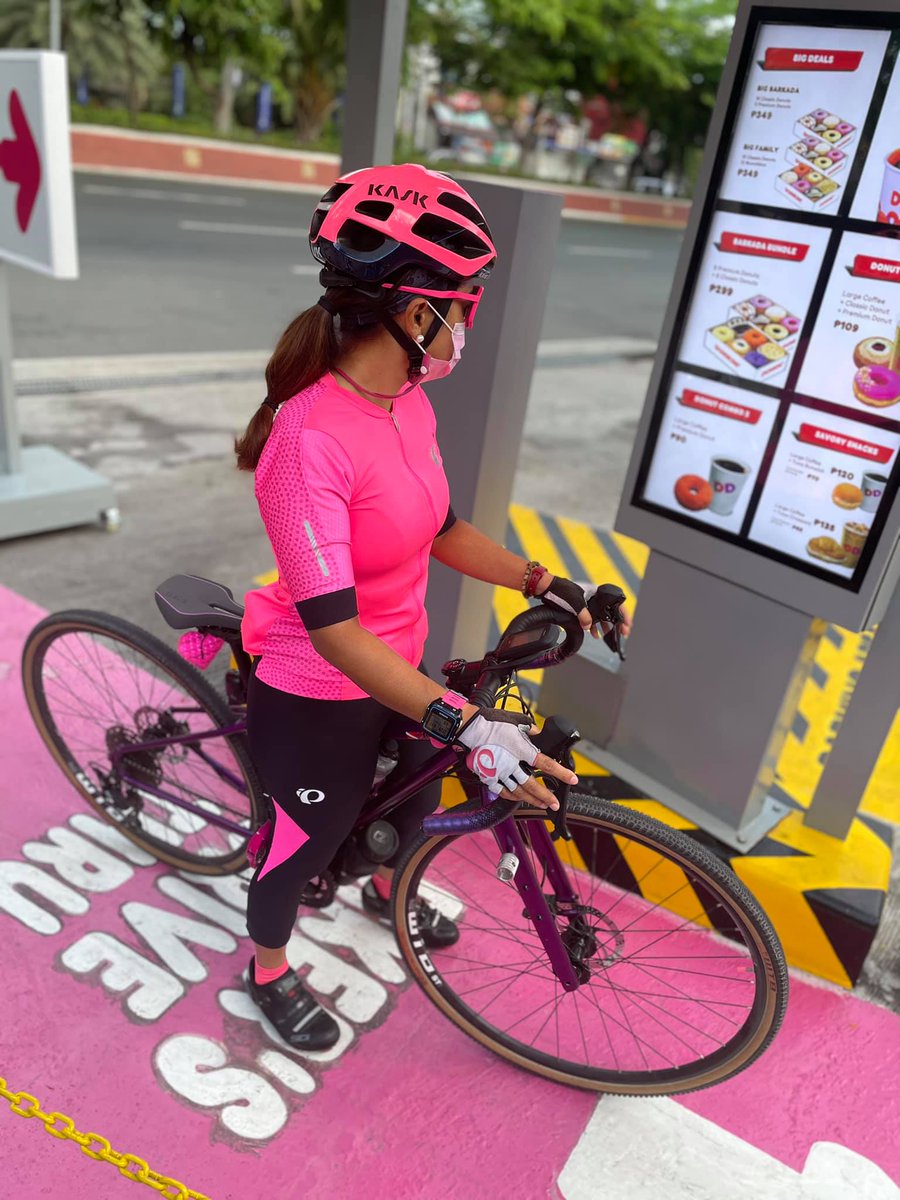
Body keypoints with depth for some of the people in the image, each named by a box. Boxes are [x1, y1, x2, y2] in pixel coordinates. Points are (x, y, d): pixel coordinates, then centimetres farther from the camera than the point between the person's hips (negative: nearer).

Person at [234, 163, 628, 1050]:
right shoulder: (309, 438, -32)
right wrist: (466, 724, -38)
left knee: (418, 787, 29)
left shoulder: (408, 405, -6)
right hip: (316, 701, -8)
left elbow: (440, 530, 6)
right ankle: (269, 973, 50)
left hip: (398, 671, 8)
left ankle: (387, 892, 64)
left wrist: (544, 584, -1)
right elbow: (332, 629, -34)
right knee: (307, 841, 16)